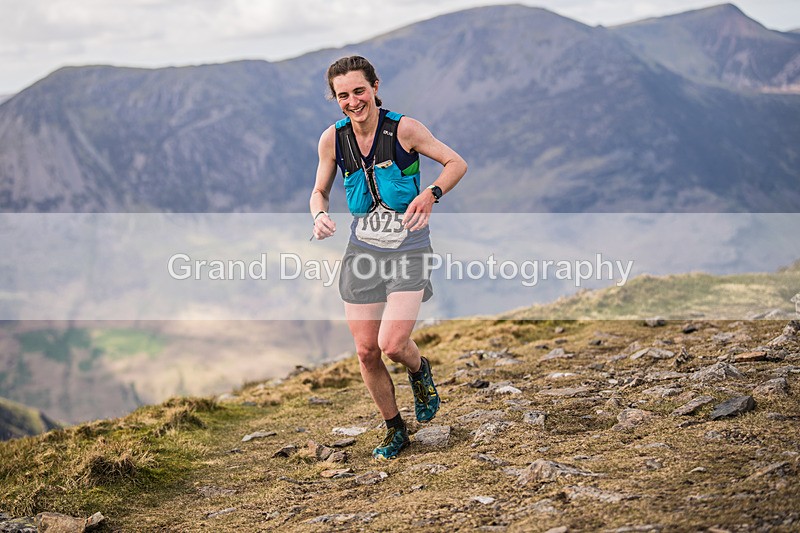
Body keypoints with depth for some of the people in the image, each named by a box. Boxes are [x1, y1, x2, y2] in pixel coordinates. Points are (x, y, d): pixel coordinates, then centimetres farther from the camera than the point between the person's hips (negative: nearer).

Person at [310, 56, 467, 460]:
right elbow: (319, 191, 9)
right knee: (366, 352, 3)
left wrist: (431, 195, -23)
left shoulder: (404, 129, -14)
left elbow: (457, 163, -5)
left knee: (392, 345, -16)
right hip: (363, 250, 4)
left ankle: (420, 372, 22)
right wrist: (320, 215, -13)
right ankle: (394, 429, 25)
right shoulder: (333, 139, -4)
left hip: (408, 248, -3)